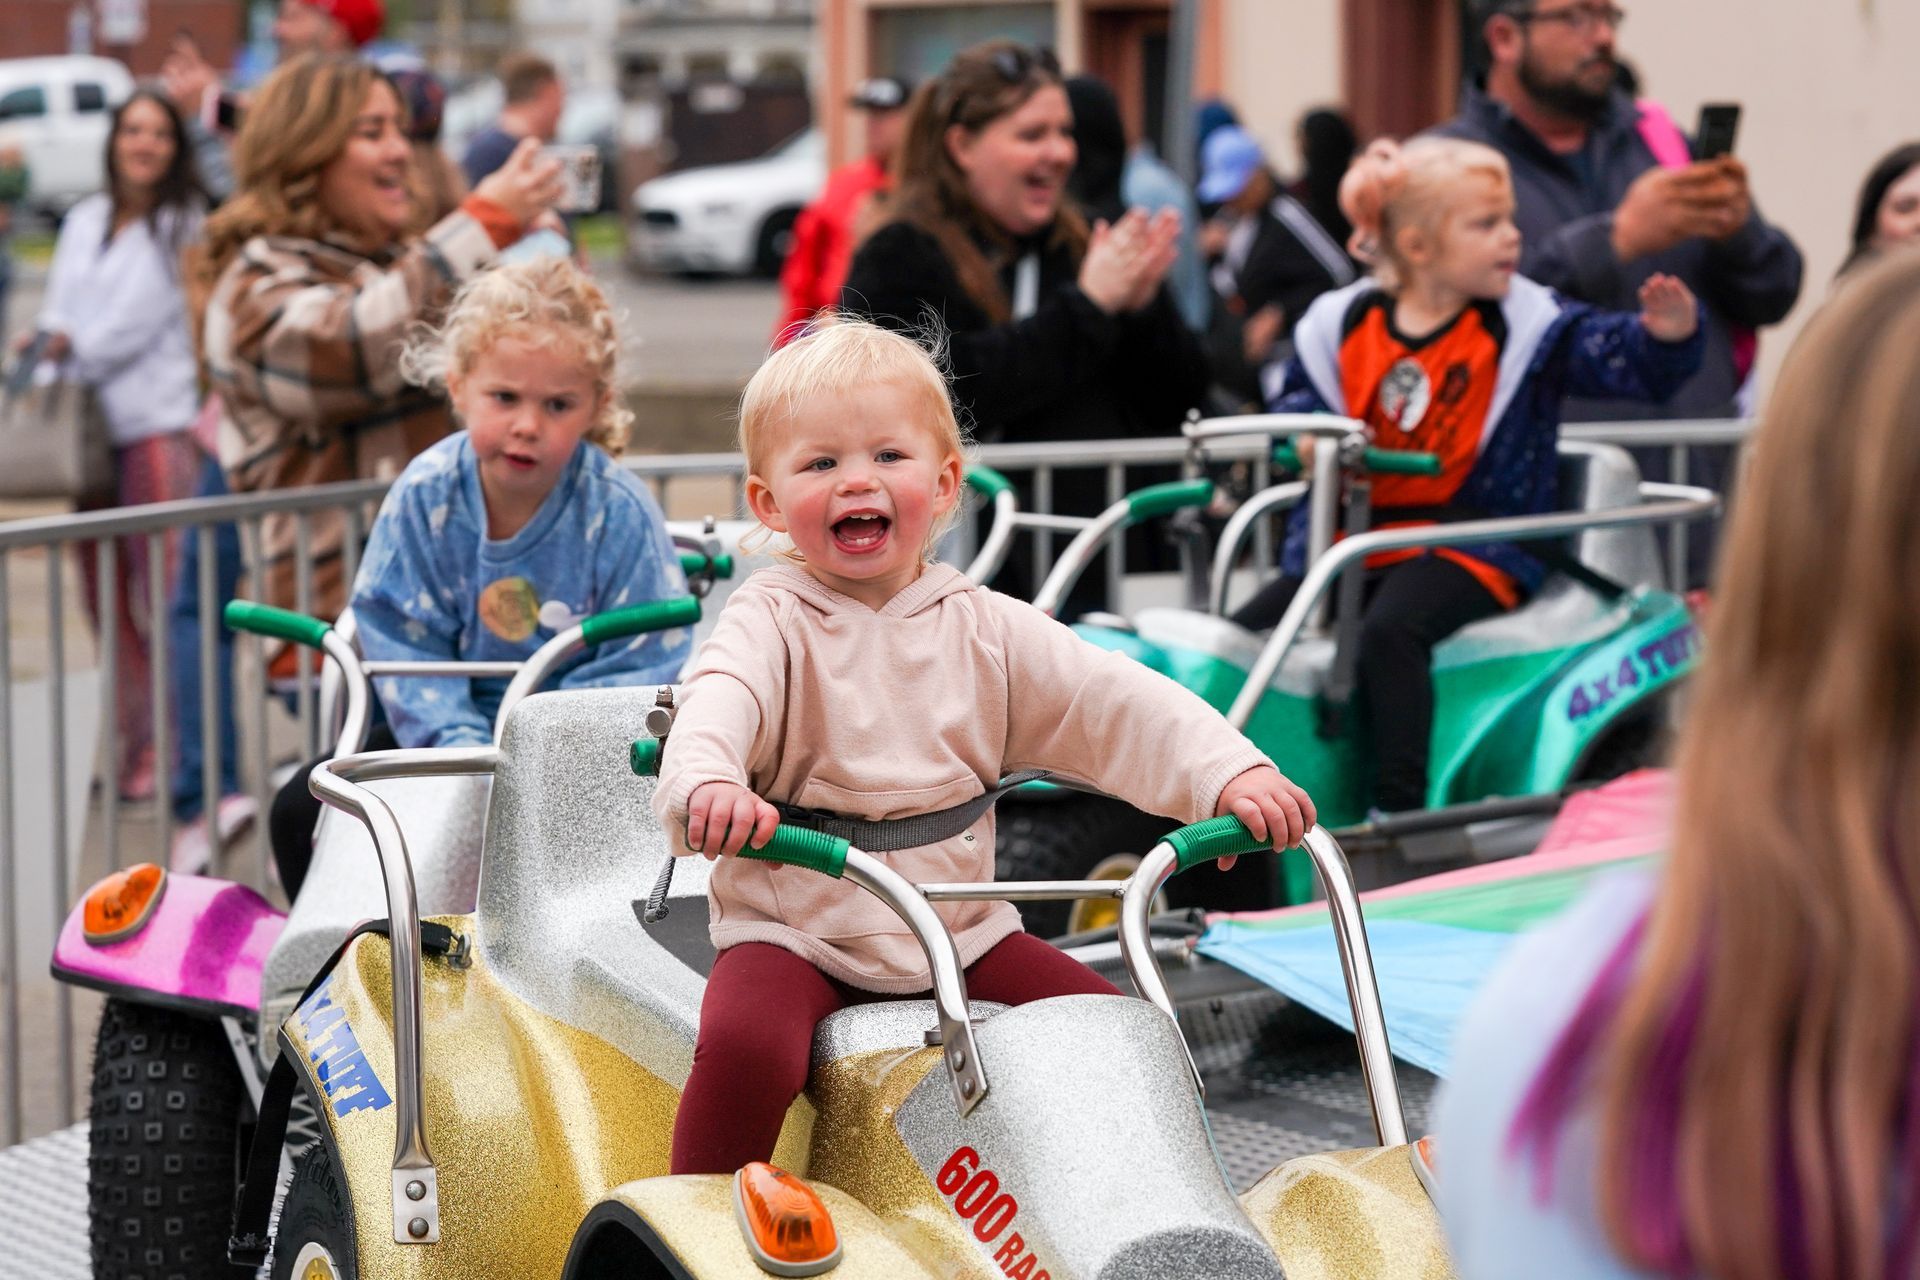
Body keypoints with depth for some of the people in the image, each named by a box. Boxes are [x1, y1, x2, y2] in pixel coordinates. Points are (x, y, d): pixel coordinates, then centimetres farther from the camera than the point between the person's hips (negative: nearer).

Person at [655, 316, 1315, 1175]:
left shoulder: (986, 629, 6)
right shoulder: (772, 623, -6)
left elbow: (1110, 705, -1)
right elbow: (716, 707, -27)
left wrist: (1229, 773, -18)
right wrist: (707, 784, -52)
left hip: (962, 933, 4)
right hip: (795, 932, -4)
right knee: (743, 1048, -32)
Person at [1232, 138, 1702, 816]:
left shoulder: (1529, 324, -2)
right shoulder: (1342, 325, 5)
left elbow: (1623, 357, -10)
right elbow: (1298, 399, 13)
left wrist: (1668, 333, -32)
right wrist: (1311, 440, -10)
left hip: (1471, 546, -4)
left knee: (1390, 630, -32)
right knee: (1249, 632, -8)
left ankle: (1400, 807, -27)